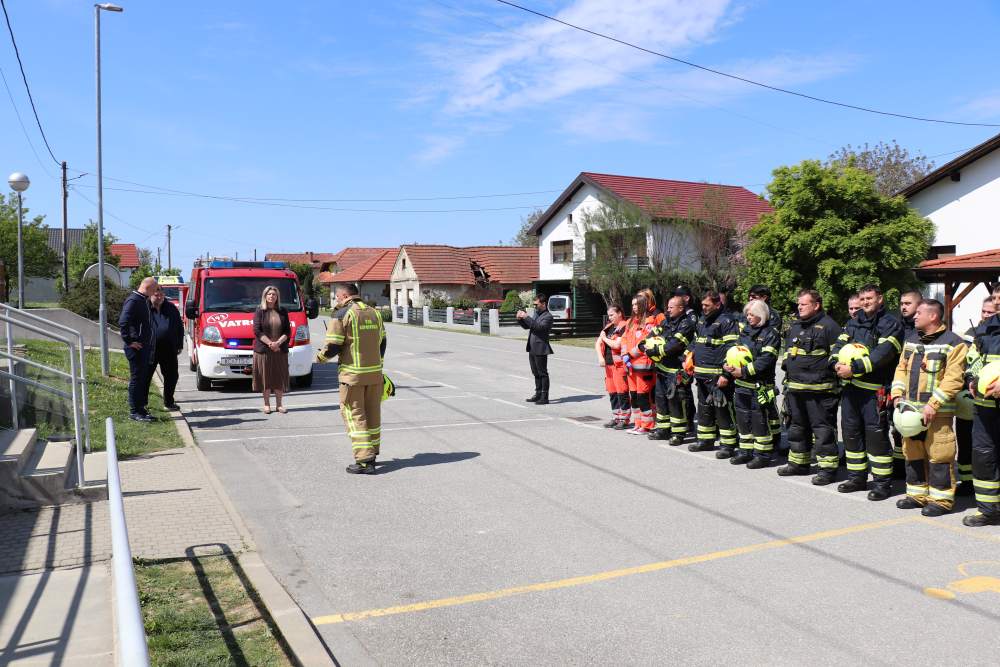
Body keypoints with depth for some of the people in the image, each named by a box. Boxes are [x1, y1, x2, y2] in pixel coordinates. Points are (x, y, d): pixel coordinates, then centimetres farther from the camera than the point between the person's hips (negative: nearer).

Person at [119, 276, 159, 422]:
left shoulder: (144, 301, 17)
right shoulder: (133, 301, -15)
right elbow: (123, 322, -24)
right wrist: (129, 341, -21)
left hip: (145, 348, 10)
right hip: (136, 348, -10)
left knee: (143, 378, 14)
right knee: (137, 378, -5)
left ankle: (140, 407, 22)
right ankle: (134, 411, 0)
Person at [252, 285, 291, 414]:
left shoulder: (283, 312, 8)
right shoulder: (259, 311, 1)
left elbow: (288, 331, 5)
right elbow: (257, 330, -6)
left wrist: (278, 342, -11)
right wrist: (270, 343, -16)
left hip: (281, 350, 2)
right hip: (263, 350, -2)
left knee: (280, 376, 4)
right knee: (265, 377, 1)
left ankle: (279, 404, 13)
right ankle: (266, 404, 11)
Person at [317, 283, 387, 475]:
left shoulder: (342, 314, -10)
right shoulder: (374, 312, 10)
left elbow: (332, 346, -14)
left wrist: (320, 357, 7)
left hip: (352, 374, -6)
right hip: (375, 373, 6)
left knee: (355, 415, 0)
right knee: (373, 414, 15)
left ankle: (364, 461, -5)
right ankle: (371, 454, 26)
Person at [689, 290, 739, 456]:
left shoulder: (726, 321, -11)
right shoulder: (701, 320, 16)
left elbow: (731, 349, -18)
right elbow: (695, 342, 28)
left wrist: (726, 374, -23)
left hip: (717, 376, -9)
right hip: (701, 374, 9)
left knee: (723, 409, -4)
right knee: (704, 408, 17)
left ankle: (728, 444, 4)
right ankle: (706, 440, 28)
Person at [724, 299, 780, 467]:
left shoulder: (771, 334, -8)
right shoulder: (746, 331, 15)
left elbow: (766, 360, -18)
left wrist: (744, 371, -22)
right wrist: (727, 366, -4)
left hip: (759, 386, -7)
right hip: (741, 384, 7)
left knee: (759, 420, -2)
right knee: (743, 419, 13)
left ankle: (763, 455, 8)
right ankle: (746, 452, 25)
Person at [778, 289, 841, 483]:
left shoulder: (828, 326, -8)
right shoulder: (795, 327, 17)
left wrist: (825, 370, -15)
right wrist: (787, 365, 20)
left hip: (819, 389, -8)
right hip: (795, 387, 9)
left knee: (823, 428, -4)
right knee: (797, 427, 17)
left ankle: (828, 467, 2)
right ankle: (798, 463, 29)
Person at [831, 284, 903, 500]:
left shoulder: (890, 324, -5)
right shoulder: (853, 322, 17)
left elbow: (882, 354, -18)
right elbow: (839, 344, 10)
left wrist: (854, 368, -22)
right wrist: (838, 364, -11)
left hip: (874, 390, -7)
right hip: (850, 387, 7)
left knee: (876, 434, -4)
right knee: (851, 431, 13)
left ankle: (882, 482, 6)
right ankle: (857, 477, 25)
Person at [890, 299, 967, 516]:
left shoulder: (953, 343, -8)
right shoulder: (911, 340, 14)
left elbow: (953, 379, -14)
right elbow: (901, 368, 17)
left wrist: (933, 404, -20)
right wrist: (898, 395, 3)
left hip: (937, 413, -7)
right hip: (911, 410, 7)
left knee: (938, 456, -4)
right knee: (913, 453, 14)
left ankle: (941, 500, 7)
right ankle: (917, 494, 25)